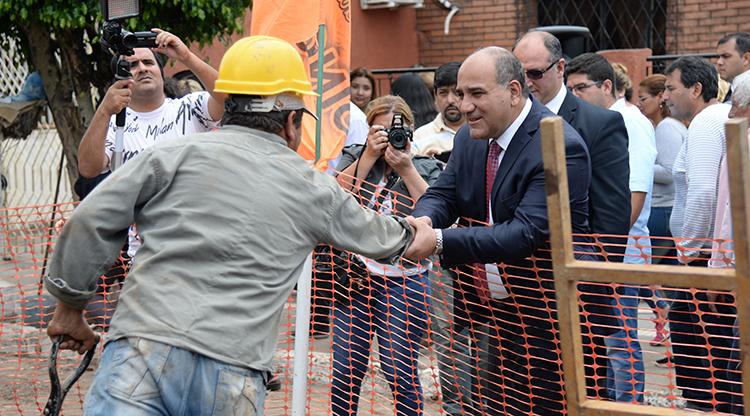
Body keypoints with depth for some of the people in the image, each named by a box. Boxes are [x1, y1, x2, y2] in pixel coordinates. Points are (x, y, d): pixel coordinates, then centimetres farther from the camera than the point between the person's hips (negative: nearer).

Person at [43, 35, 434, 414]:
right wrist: (410, 234, 58)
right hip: (232, 377, 2)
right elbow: (372, 233, 35)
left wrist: (69, 305, 16)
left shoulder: (175, 153, 8)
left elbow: (92, 220, 4)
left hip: (143, 352, -1)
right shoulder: (313, 188, 15)